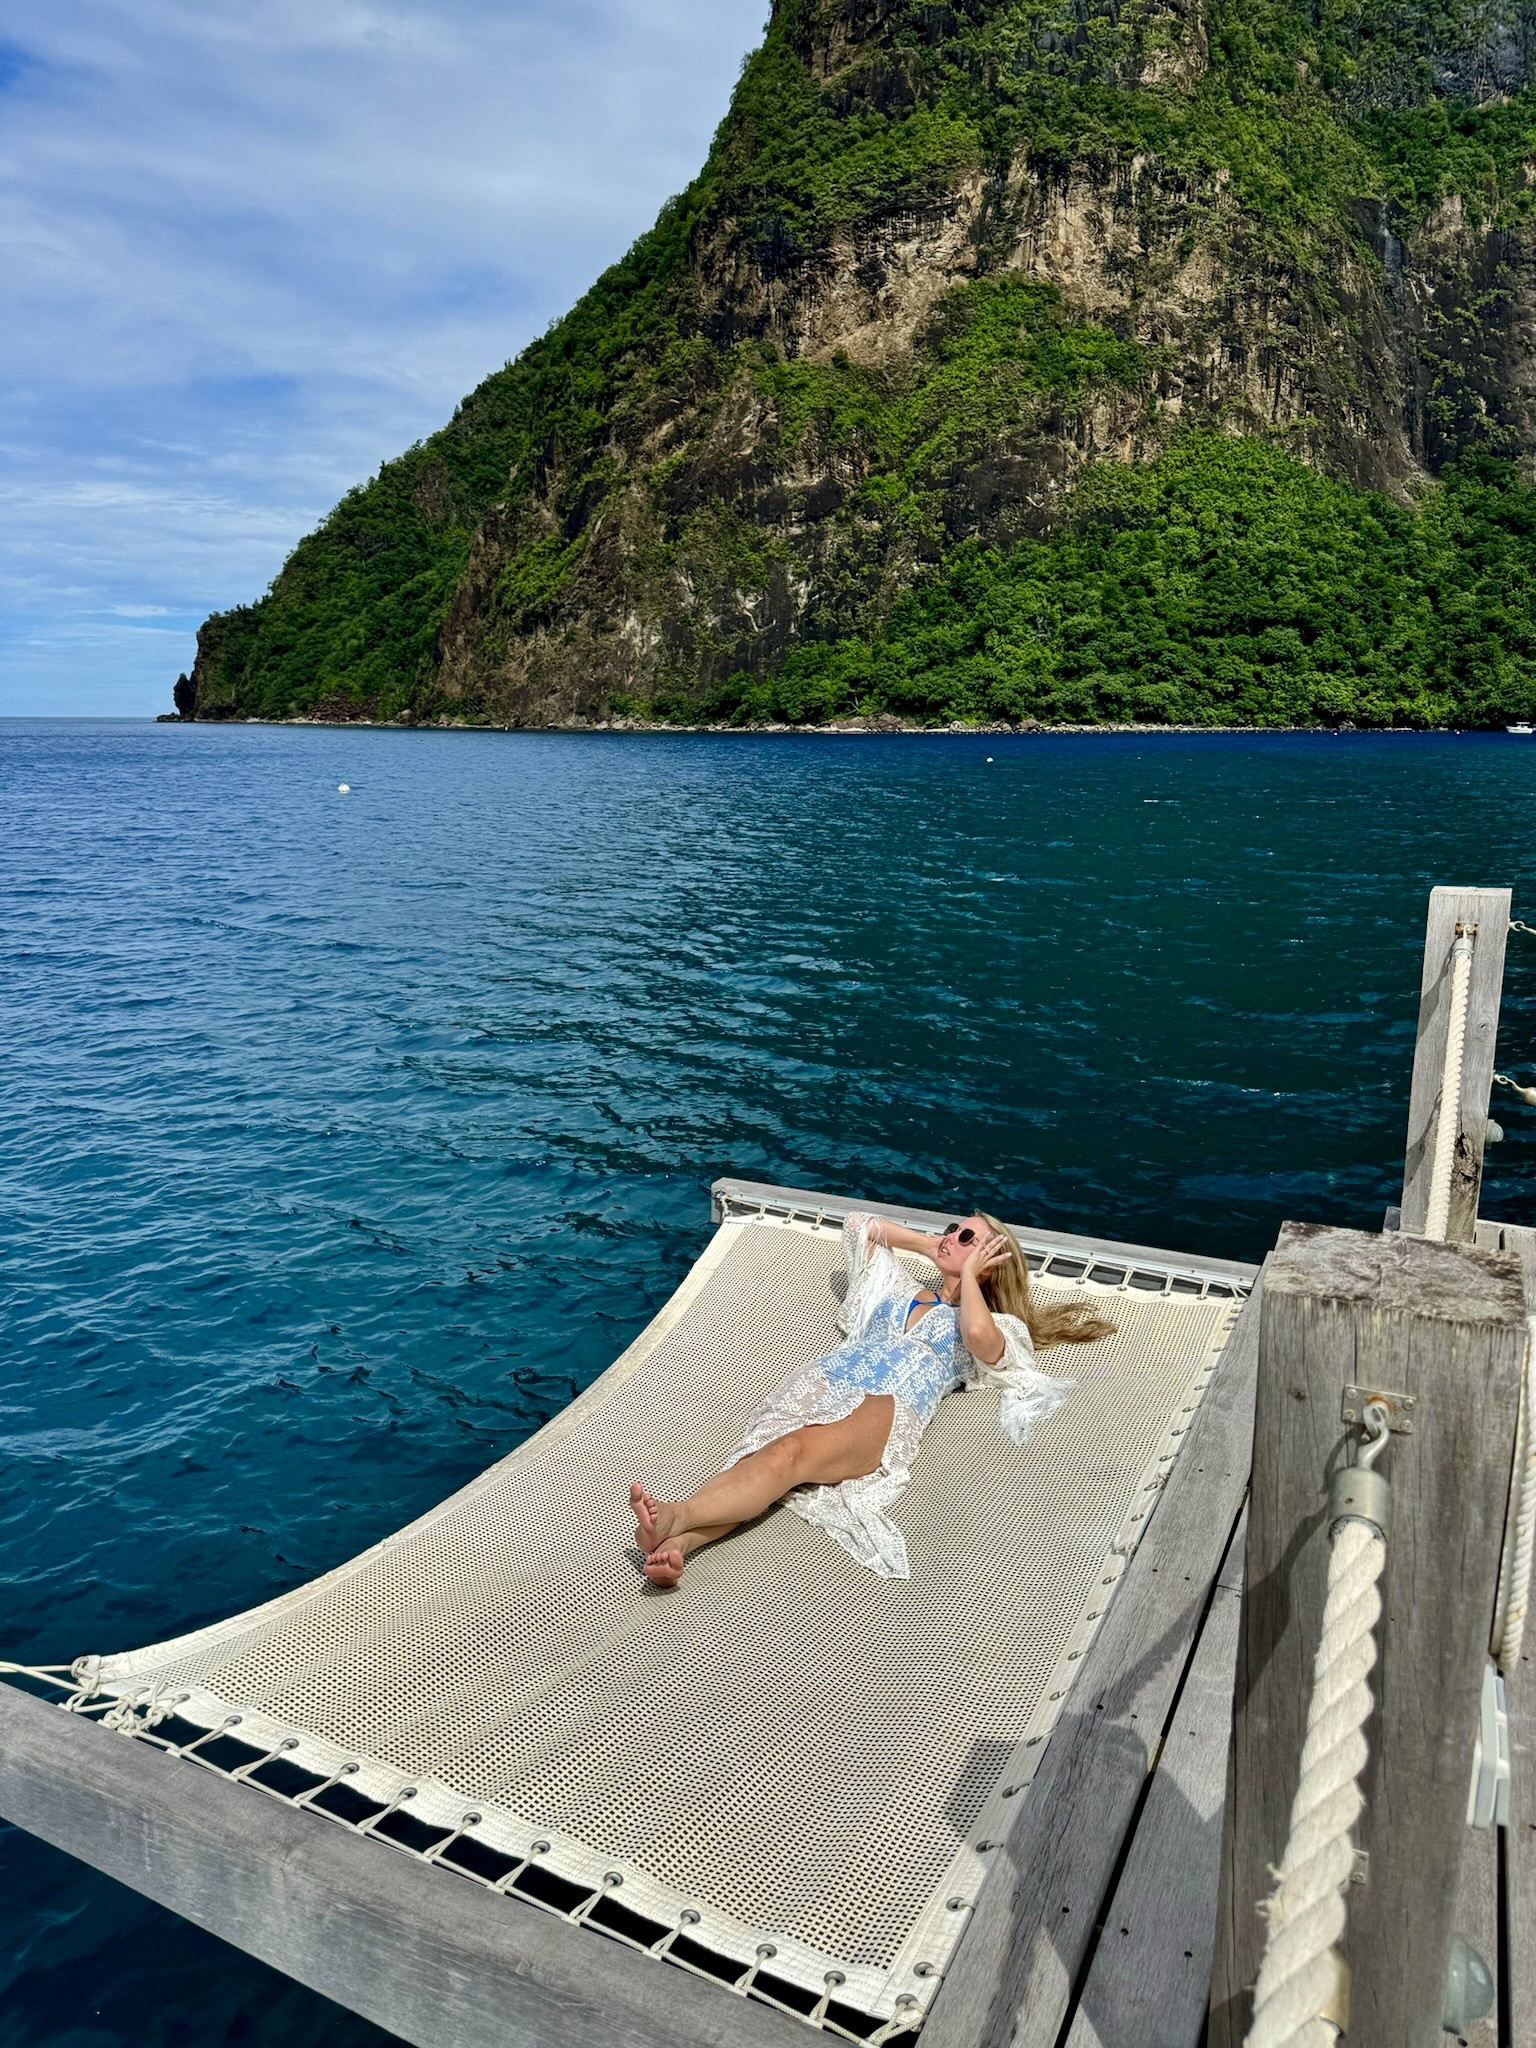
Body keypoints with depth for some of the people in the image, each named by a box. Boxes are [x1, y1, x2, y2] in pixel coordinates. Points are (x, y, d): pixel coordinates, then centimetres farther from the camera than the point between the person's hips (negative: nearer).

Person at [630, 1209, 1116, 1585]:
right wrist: (926, 1244, 42)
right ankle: (674, 1544, -54)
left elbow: (979, 1337, -6)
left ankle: (676, 1516, -58)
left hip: (887, 1409, -4)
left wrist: (968, 1273, 12)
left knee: (793, 1452, -37)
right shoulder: (902, 1290, 37)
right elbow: (858, 1225, 46)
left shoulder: (998, 1327, 21)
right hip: (823, 1382, 5)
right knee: (763, 1452, -31)